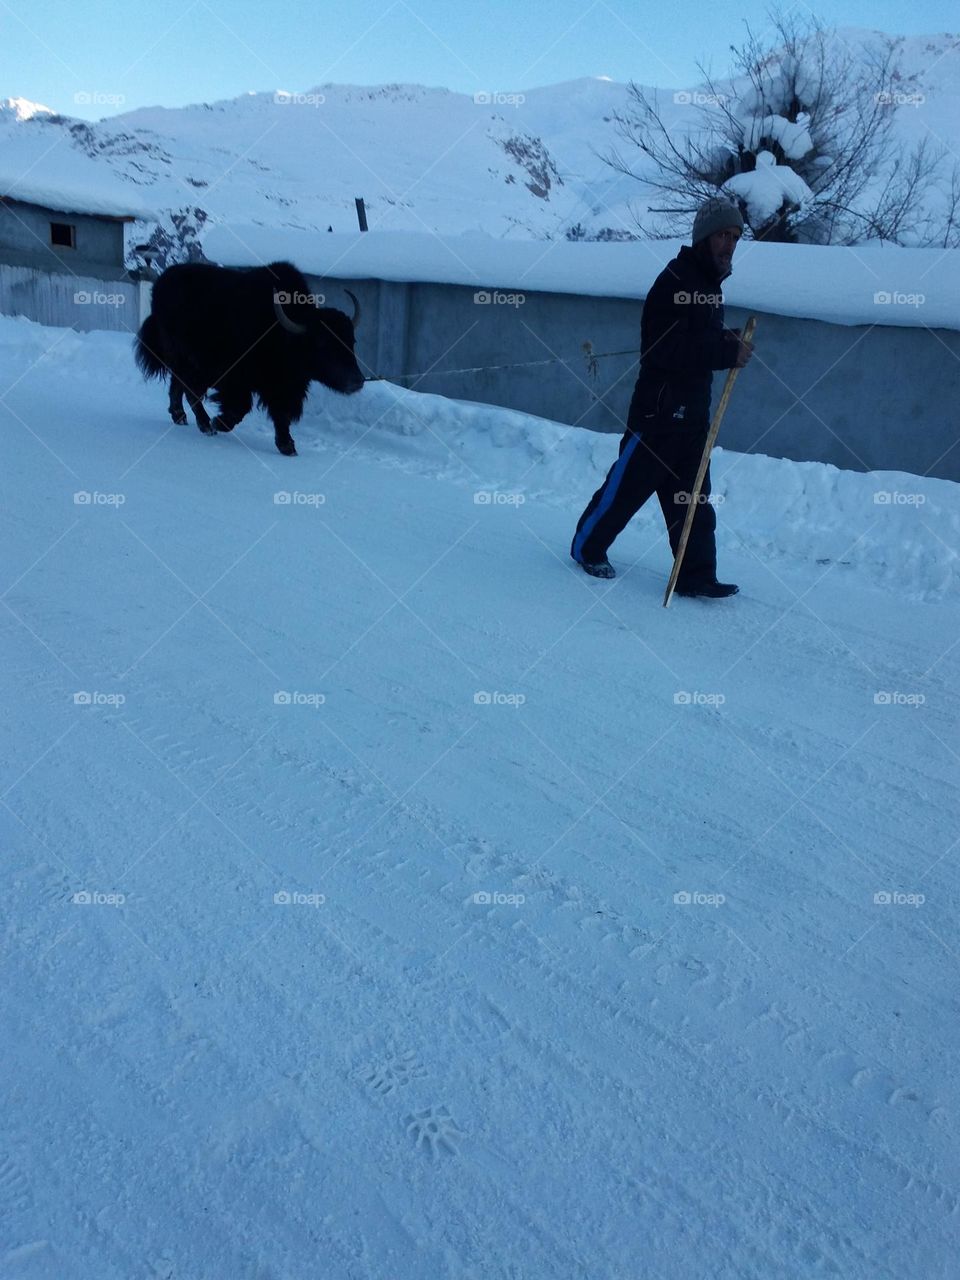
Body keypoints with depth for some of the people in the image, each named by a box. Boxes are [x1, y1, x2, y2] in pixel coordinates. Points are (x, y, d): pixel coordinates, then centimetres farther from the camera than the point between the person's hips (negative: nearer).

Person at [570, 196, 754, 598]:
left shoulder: (709, 284, 15)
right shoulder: (674, 281, -14)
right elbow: (665, 349, -25)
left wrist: (729, 343, 1)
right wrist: (727, 352, -24)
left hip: (694, 411, 9)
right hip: (659, 409, -9)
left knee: (693, 496, 7)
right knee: (627, 486, 4)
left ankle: (696, 575, 12)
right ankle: (587, 547, 23)